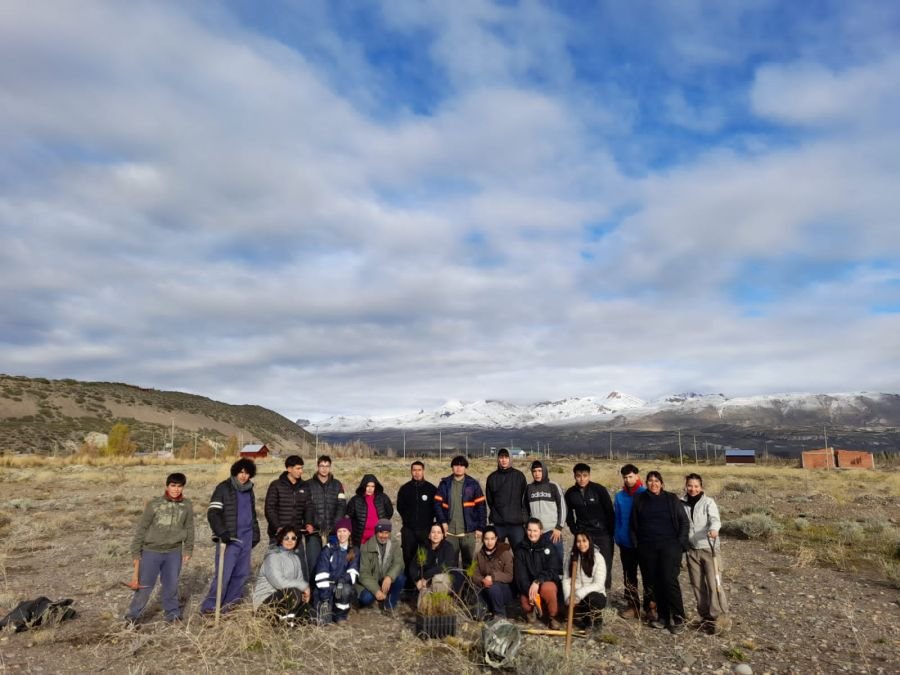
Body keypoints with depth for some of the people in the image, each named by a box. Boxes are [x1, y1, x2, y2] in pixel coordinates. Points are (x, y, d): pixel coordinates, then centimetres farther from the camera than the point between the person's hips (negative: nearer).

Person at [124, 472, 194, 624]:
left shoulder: (187, 506, -3)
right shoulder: (154, 504, -10)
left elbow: (189, 529, 6)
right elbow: (141, 528, -5)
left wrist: (188, 549, 7)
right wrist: (136, 551, -4)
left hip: (174, 552, 2)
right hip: (151, 551, -2)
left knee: (171, 585, 12)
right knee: (144, 584, 6)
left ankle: (172, 613, 29)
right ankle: (132, 615, 23)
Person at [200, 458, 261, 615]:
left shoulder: (249, 490, 15)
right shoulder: (224, 488, -5)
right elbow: (212, 513, -12)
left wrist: (255, 533, 21)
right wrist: (222, 533, -21)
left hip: (246, 537, 6)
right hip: (230, 538, -6)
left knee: (241, 573, 7)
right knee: (224, 574, -10)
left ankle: (228, 603, 18)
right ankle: (209, 606, 1)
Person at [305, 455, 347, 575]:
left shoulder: (337, 485, 11)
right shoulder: (308, 485, 6)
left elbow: (341, 506, 4)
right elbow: (306, 506, -3)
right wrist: (308, 523, -16)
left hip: (332, 530, 1)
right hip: (314, 529, -1)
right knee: (313, 560, -4)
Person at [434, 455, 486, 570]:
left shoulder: (473, 484, 0)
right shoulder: (444, 484, 4)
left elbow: (481, 506, 0)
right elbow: (437, 503, 3)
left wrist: (480, 528, -4)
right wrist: (442, 521, -9)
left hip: (468, 531, -1)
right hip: (450, 531, 1)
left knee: (469, 561, 9)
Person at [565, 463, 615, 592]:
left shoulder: (599, 489, -9)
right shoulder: (570, 493, 0)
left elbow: (610, 512, -4)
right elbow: (569, 514, 14)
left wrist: (611, 532, -4)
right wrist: (575, 530, 6)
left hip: (602, 534, -2)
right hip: (582, 534, 2)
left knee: (605, 563, 1)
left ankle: (605, 590, 14)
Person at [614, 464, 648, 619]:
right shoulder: (619, 496, 1)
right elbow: (616, 519, 5)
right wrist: (618, 538, -1)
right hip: (626, 542, 4)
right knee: (629, 576, 12)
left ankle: (650, 607, 14)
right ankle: (633, 606, 23)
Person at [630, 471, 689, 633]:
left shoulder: (671, 499, 2)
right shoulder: (639, 500, 6)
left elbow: (684, 521, 4)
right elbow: (634, 524, 12)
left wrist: (680, 542, -3)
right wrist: (637, 544, 7)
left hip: (669, 545, -3)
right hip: (647, 547, 3)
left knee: (669, 580, -11)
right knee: (654, 582, 4)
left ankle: (678, 618, -1)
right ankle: (663, 616, 15)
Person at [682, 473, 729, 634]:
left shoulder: (708, 502, -5)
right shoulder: (682, 504, 6)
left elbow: (715, 518, -22)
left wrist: (714, 529, -44)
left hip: (709, 548, -4)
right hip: (691, 550, 4)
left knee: (713, 583, -7)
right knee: (697, 584, 10)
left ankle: (717, 617, 3)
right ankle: (705, 616, 22)